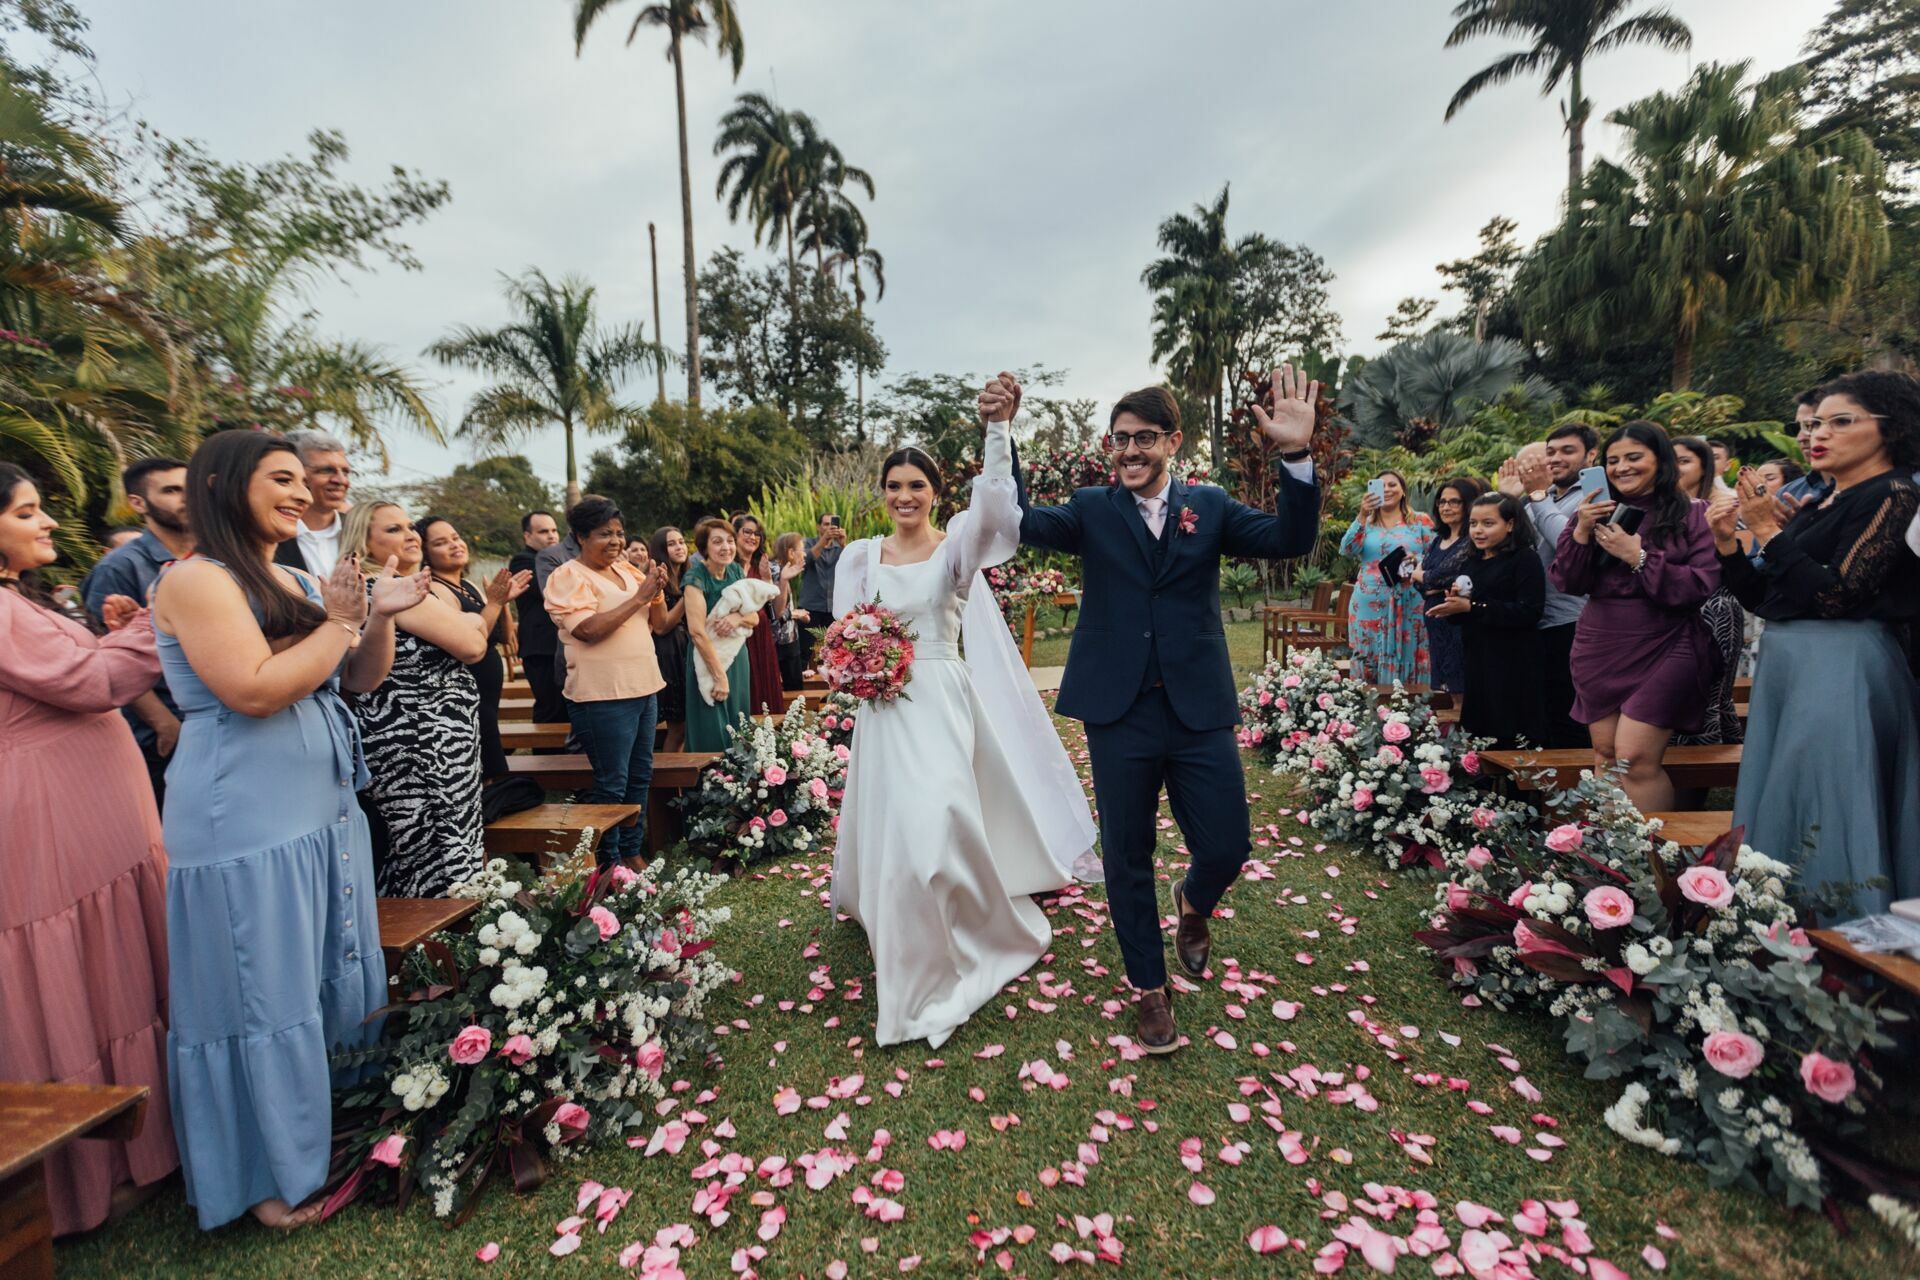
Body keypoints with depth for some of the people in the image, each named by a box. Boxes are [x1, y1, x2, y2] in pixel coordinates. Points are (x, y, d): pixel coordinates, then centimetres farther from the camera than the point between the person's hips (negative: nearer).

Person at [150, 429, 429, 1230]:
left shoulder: (298, 581, 12)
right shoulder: (197, 580, -12)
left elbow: (362, 678, 13)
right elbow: (255, 690, -23)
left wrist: (379, 616, -3)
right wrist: (338, 623, -14)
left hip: (326, 807, 8)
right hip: (244, 822, -8)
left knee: (339, 979, 15)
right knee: (263, 996, 4)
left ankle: (332, 1132, 32)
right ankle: (265, 1173, 22)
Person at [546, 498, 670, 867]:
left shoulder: (627, 570, 13)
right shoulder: (569, 576, -7)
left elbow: (659, 624, 13)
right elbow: (589, 630, -21)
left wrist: (657, 592, -6)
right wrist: (638, 597, -19)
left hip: (644, 687, 8)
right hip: (605, 694, -7)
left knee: (640, 776, 14)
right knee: (612, 784, -2)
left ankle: (633, 852, 27)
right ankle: (608, 863, 11)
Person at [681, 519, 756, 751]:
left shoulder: (736, 570, 3)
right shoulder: (695, 577, -16)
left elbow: (755, 618, 6)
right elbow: (697, 631, -21)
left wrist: (738, 617, -18)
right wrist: (720, 676, -20)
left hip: (737, 656, 6)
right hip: (708, 659, -6)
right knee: (714, 736, 1)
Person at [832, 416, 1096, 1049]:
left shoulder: (955, 546, -2)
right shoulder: (861, 556, 7)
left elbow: (992, 504, -22)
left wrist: (998, 429, -34)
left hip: (941, 700, -3)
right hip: (883, 706, 3)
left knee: (936, 824, -10)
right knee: (894, 830, 12)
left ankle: (937, 970, 15)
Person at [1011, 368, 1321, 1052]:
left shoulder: (1209, 506, 5)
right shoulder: (1091, 510, 4)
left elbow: (1291, 539, -6)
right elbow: (1019, 522, -10)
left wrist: (1296, 456, -21)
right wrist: (1001, 435, -21)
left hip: (1199, 711, 1)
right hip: (1119, 713, 0)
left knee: (1226, 849, 5)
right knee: (1127, 859, 10)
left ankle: (1192, 904, 44)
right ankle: (1150, 989, 33)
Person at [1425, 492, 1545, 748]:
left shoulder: (1525, 559, -7)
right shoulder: (1471, 563, 15)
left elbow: (1529, 612, -20)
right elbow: (1458, 617, 21)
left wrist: (1472, 607, -20)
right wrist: (1453, 601, -2)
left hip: (1512, 670, -7)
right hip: (1475, 664, 7)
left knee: (1510, 741, -3)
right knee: (1477, 736, 12)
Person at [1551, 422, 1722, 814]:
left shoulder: (1693, 515, 0)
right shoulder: (1600, 514, 10)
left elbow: (1704, 585, -11)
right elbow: (1569, 583, 2)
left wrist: (1638, 557, -16)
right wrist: (1580, 531, -11)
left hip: (1664, 651, -4)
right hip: (1601, 652, 4)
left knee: (1635, 759, -12)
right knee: (1605, 756, 8)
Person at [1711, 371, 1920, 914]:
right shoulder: (1818, 505, 15)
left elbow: (1835, 596, -18)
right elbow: (1763, 599, 13)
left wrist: (1769, 531, -15)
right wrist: (1727, 543, 1)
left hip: (1841, 672, -8)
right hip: (1785, 665, 8)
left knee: (1824, 815, -3)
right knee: (1779, 808, 12)